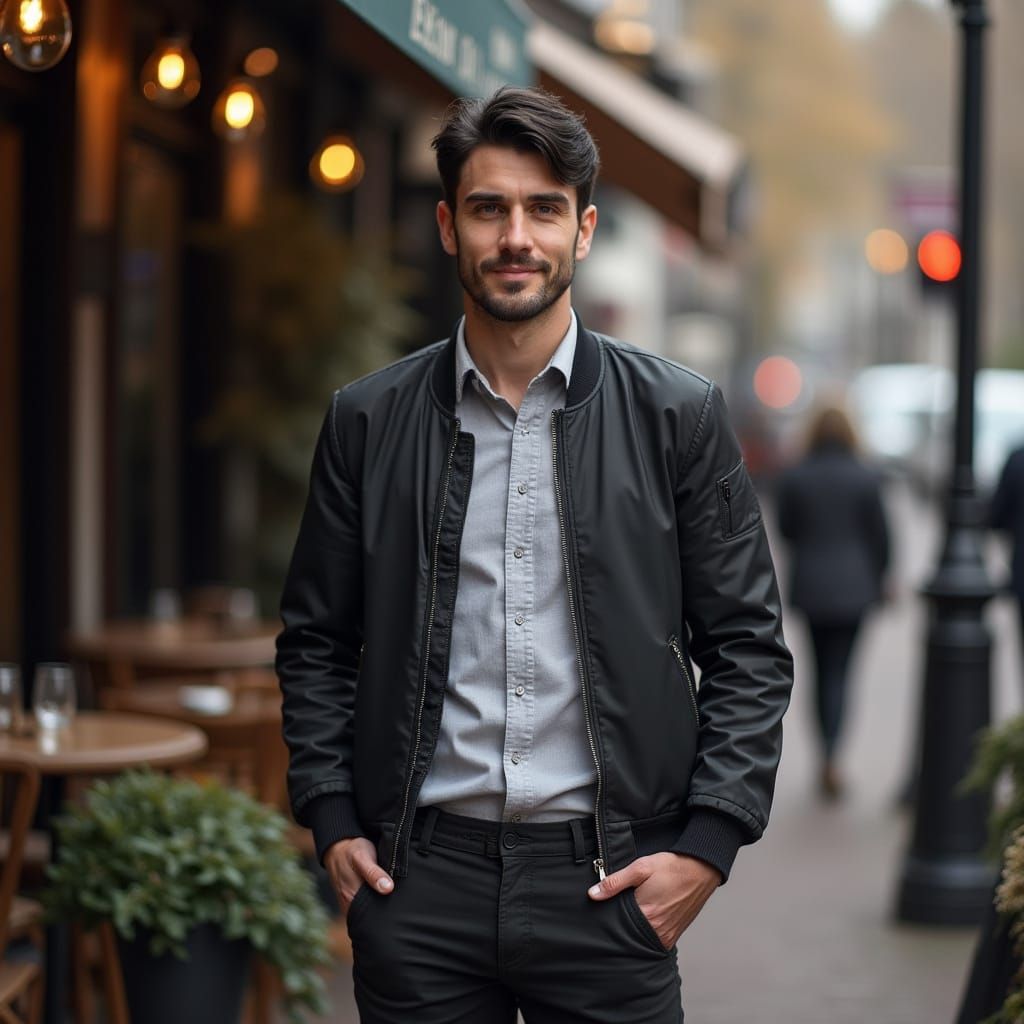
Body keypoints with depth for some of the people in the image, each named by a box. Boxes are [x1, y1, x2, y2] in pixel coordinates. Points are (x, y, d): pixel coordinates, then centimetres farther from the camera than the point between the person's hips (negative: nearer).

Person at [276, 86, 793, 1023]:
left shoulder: (679, 415, 1)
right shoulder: (367, 421, 5)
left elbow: (748, 648, 2)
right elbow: (315, 644, 11)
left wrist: (707, 843, -6)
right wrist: (333, 823, 1)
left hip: (608, 878, -1)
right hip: (419, 879, 1)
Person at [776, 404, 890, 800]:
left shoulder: (793, 477, -5)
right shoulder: (865, 479, -8)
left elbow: (786, 529, 2)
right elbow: (879, 534, -3)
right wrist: (879, 577, 12)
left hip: (810, 585, 2)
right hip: (853, 585, -1)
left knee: (822, 668, 16)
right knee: (839, 671, 0)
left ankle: (828, 756, 22)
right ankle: (830, 758, -17)